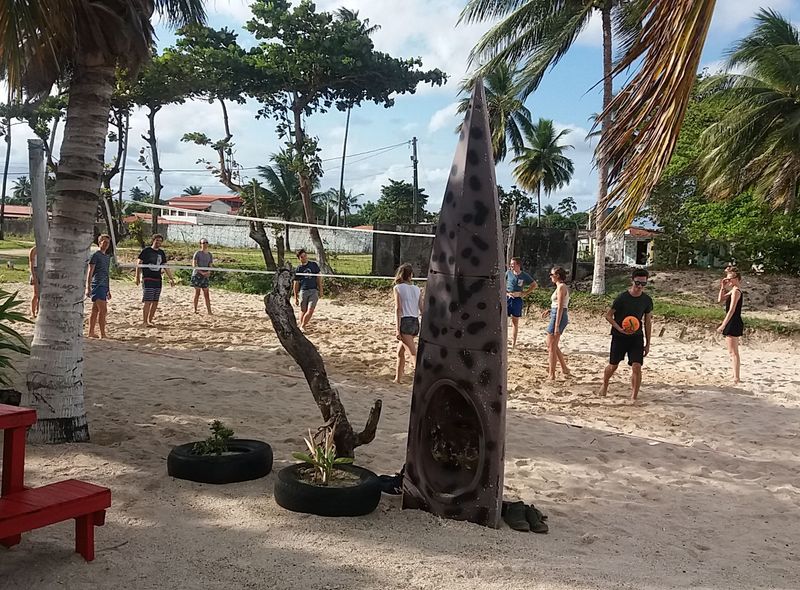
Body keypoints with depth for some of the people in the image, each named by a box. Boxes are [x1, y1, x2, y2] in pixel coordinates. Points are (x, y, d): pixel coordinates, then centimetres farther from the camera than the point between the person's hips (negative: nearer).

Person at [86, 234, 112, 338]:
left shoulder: (107, 256, 18)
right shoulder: (96, 255, -5)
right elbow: (89, 272, -8)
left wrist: (108, 290, 23)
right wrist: (88, 288, -14)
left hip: (104, 286, 8)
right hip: (97, 285, -8)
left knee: (95, 310, 11)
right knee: (103, 310, -13)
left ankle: (91, 332, 16)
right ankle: (102, 334, -12)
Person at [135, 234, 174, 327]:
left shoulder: (162, 253, 14)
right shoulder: (146, 251, -1)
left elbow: (165, 267, 19)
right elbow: (139, 264, -1)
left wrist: (171, 278, 15)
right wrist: (137, 277, -8)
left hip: (158, 280, 6)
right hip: (147, 279, -6)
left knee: (155, 302, 5)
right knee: (148, 301, -10)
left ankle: (150, 320, 14)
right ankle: (144, 321, -6)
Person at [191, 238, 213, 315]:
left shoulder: (209, 255, 11)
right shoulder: (198, 253, -4)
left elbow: (210, 266, 11)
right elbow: (194, 265, -10)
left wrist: (208, 272, -10)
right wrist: (202, 272, -19)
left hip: (205, 276, 4)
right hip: (197, 275, -4)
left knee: (206, 294, 2)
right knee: (197, 293, -1)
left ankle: (209, 311, 1)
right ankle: (195, 310, 7)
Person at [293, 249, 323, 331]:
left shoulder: (314, 265, 6)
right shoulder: (298, 269, 2)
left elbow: (318, 277, 12)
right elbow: (296, 284, 5)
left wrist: (320, 290, 7)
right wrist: (295, 297, 5)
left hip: (314, 291, 1)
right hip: (303, 291, -1)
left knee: (310, 311, -9)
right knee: (303, 311, 5)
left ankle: (302, 326, 5)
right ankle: (301, 326, 20)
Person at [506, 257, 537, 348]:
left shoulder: (524, 275, 2)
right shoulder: (508, 273, 2)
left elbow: (534, 285, 11)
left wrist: (525, 293, 2)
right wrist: (506, 293, -6)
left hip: (517, 299, 0)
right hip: (507, 298, 0)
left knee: (515, 321, 5)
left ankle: (513, 343, 10)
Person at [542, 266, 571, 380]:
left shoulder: (561, 287, -14)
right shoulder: (562, 286, 16)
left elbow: (560, 307, -19)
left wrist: (557, 326, -22)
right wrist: (549, 311, 12)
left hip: (558, 317, -10)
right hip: (559, 316, 10)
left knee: (551, 346, -3)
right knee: (553, 346, 17)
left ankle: (551, 375, 2)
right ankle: (565, 370, 22)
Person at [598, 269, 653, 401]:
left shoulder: (647, 300, -2)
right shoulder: (622, 297, -13)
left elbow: (648, 322, 7)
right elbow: (608, 315, -6)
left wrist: (647, 344, 8)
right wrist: (620, 329, -21)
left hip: (636, 337, 2)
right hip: (619, 336, -2)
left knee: (637, 366, -11)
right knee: (613, 365, 8)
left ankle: (634, 397, 0)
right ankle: (604, 385, 38)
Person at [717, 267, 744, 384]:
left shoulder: (736, 291, -15)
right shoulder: (732, 291, 14)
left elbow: (731, 310, -20)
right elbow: (720, 300, 23)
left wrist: (723, 325, -20)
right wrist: (722, 288, 11)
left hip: (734, 324, -10)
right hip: (732, 323, 10)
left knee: (733, 352, -8)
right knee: (732, 352, 16)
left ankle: (736, 378, -7)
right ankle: (735, 376, 22)